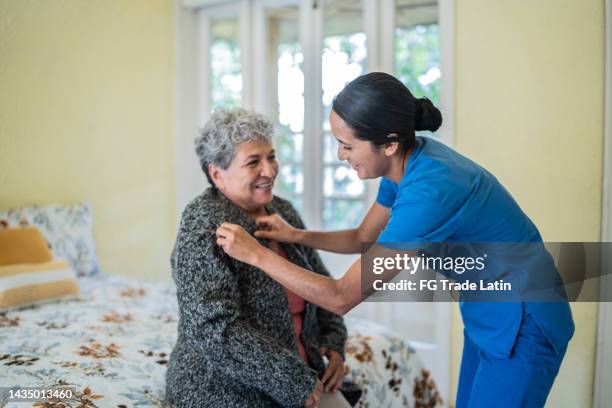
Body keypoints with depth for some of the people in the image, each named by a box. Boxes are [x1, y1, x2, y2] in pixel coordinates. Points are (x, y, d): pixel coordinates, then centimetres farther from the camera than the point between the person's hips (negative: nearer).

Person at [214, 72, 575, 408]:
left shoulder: (429, 191, -33)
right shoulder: (407, 163, -6)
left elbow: (342, 297, -27)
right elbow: (362, 238, 11)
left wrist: (256, 253, -21)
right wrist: (297, 235, -5)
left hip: (524, 327, -9)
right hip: (488, 320, 9)